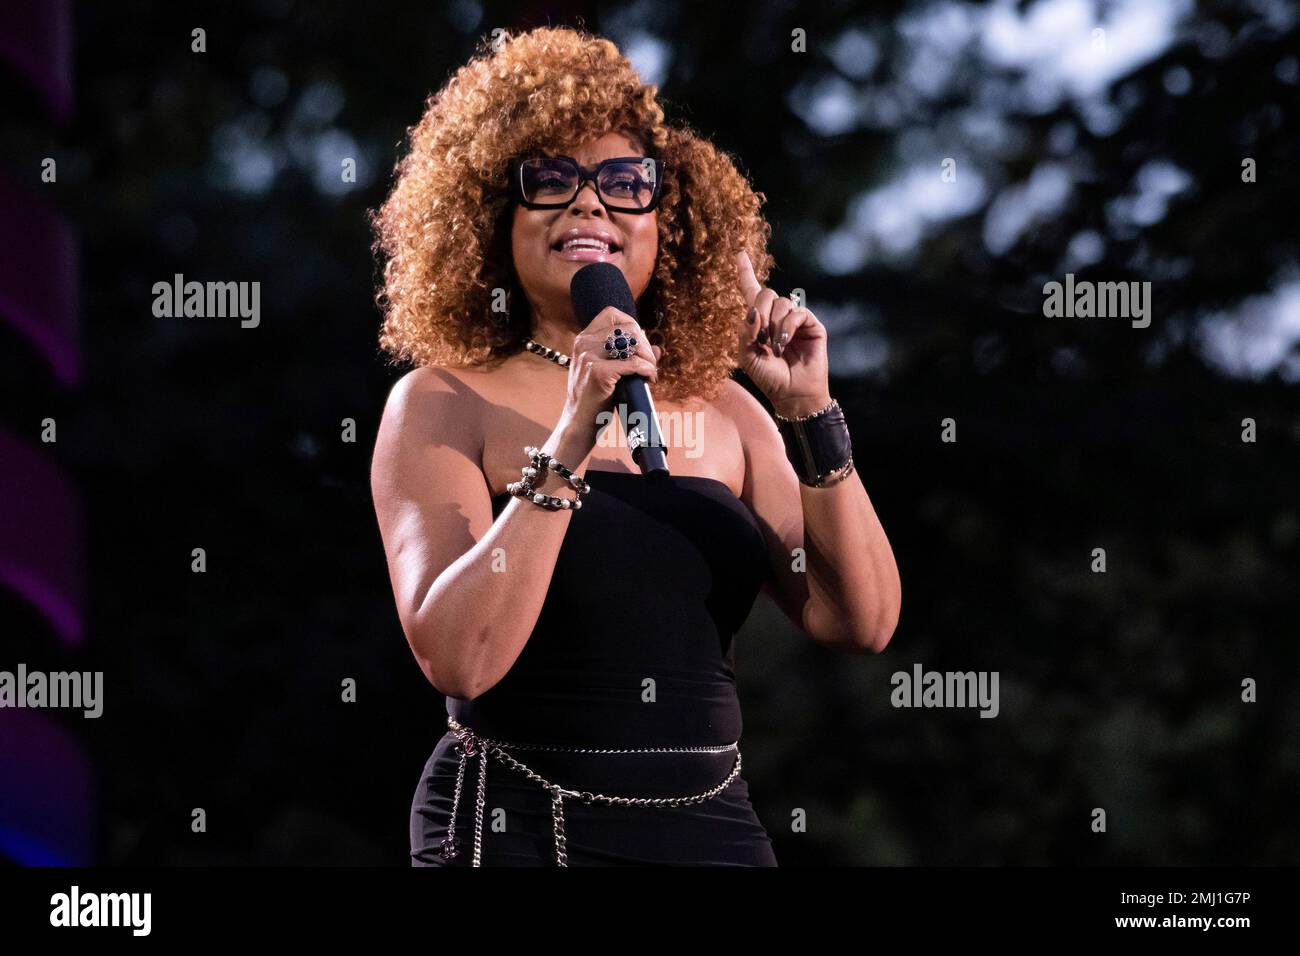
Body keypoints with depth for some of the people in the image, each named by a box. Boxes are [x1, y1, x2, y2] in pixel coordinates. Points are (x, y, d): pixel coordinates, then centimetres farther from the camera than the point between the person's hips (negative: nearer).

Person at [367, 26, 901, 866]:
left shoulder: (722, 411, 6)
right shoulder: (444, 406, -6)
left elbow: (859, 623, -1)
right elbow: (456, 660, -18)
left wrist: (810, 412, -9)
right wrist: (569, 443, -24)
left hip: (715, 827, 4)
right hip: (519, 833, -4)